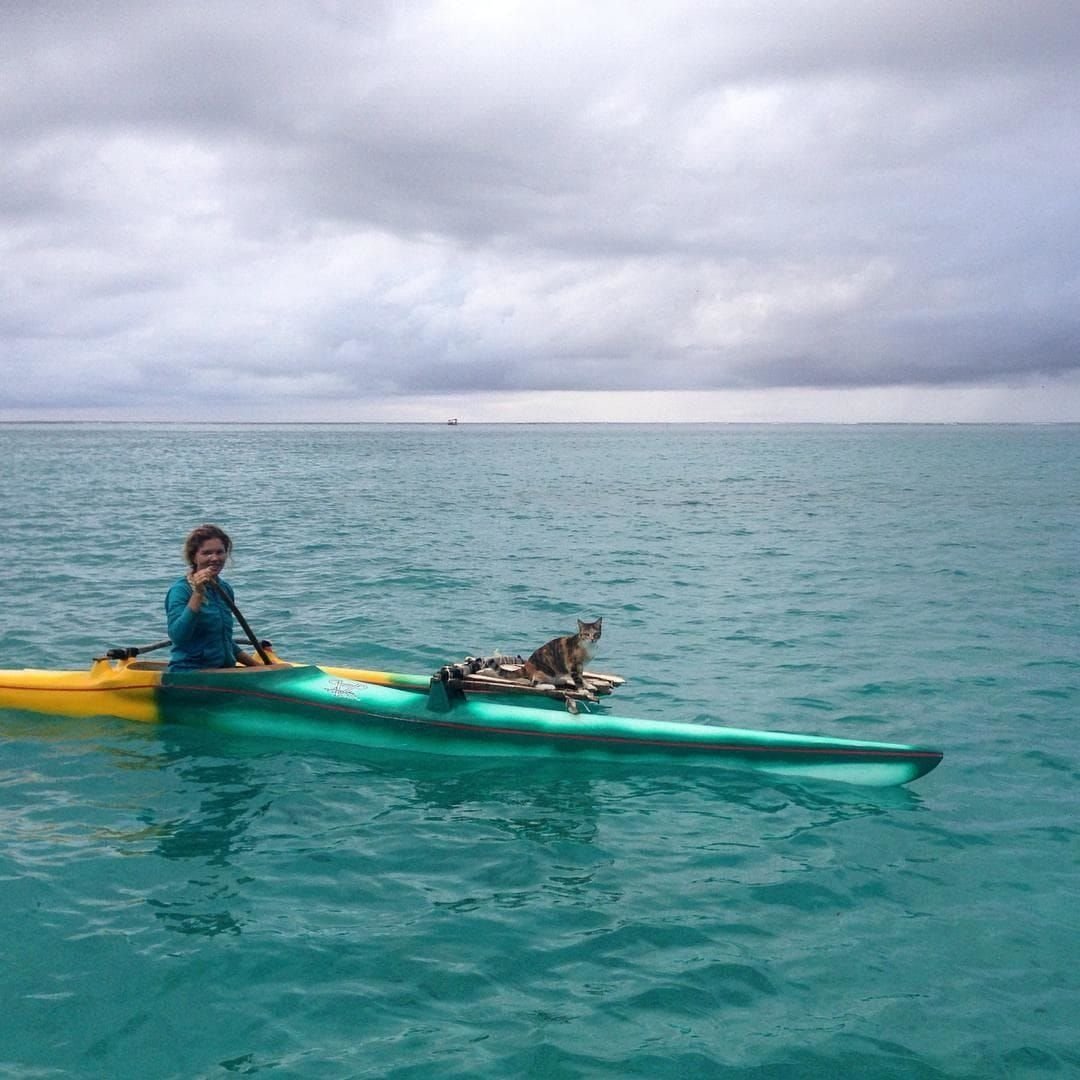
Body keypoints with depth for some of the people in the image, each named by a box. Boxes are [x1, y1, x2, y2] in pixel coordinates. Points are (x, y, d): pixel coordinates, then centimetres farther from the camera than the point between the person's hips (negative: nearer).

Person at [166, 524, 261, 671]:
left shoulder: (225, 589, 13)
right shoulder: (180, 590, -7)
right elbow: (177, 636, -23)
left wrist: (256, 665, 22)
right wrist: (198, 594, -25)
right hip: (188, 675, -7)